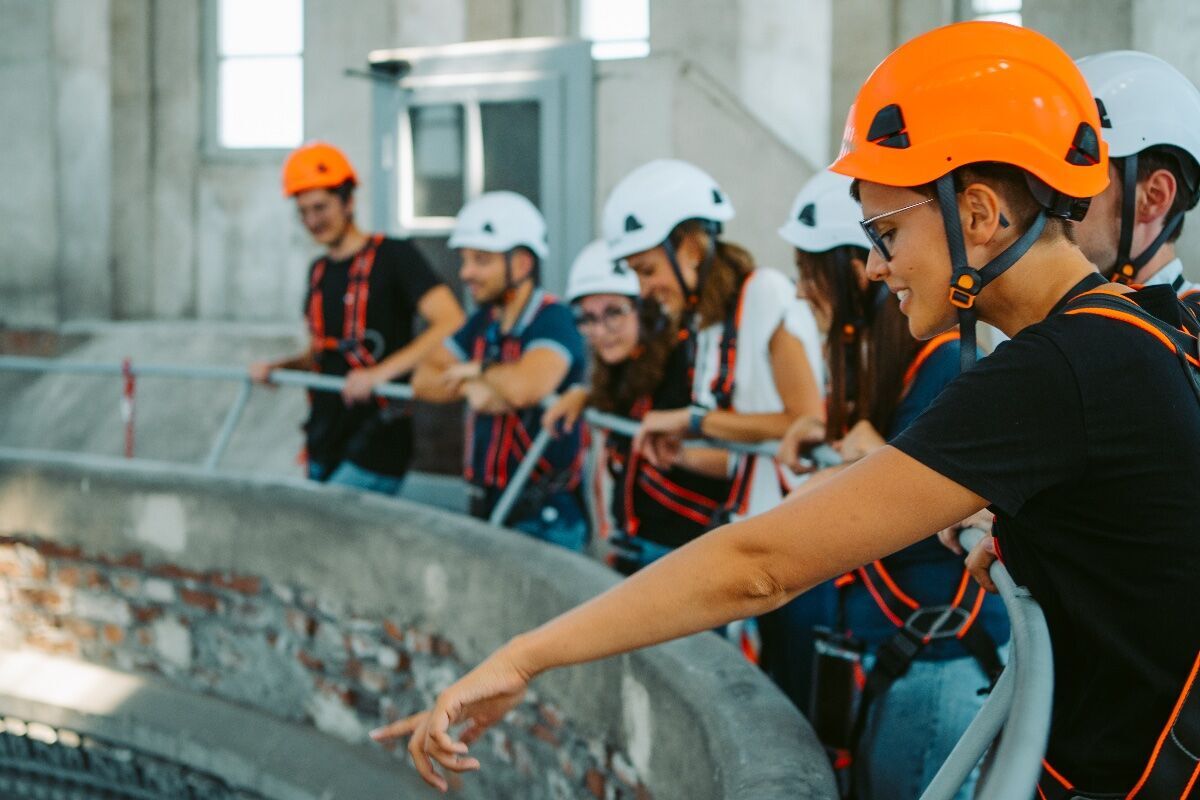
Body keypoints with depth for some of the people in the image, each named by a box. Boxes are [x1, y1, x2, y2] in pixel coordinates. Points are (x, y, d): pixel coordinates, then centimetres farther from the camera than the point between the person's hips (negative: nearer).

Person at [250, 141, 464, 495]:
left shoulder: (393, 256, -6)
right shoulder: (319, 271, 17)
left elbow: (452, 323, -19)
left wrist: (380, 373, -27)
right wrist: (277, 367, 7)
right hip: (324, 448, 7)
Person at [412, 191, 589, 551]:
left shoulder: (553, 321, -14)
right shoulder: (484, 323, 12)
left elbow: (526, 387, -32)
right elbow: (424, 378, 10)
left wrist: (480, 370, -10)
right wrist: (470, 387, -11)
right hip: (488, 505, 8)